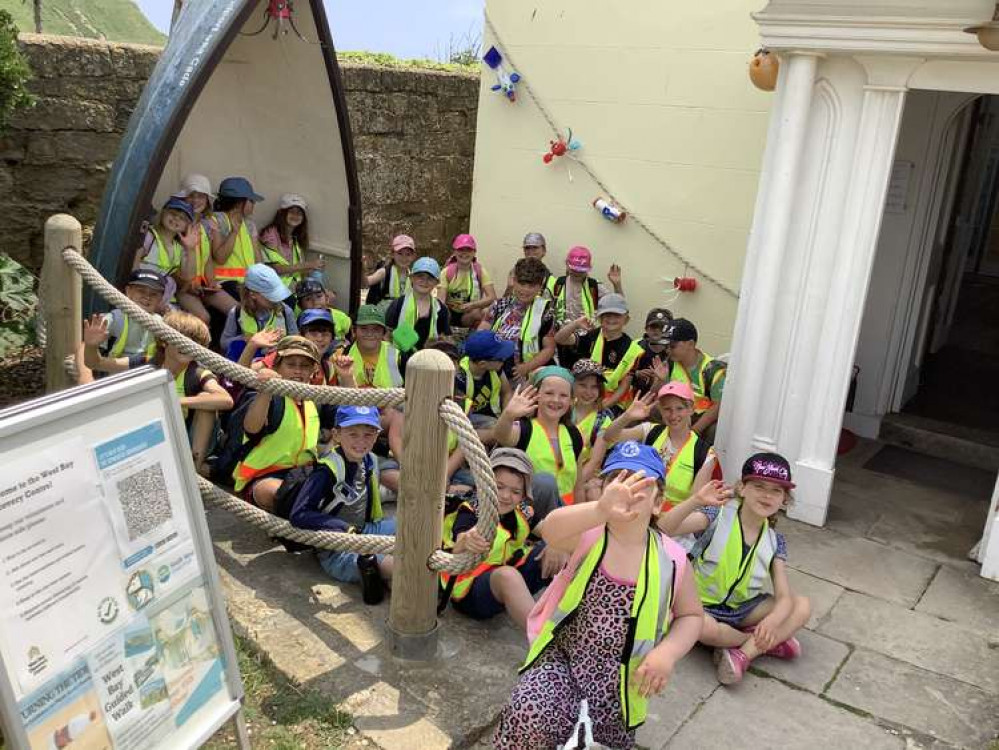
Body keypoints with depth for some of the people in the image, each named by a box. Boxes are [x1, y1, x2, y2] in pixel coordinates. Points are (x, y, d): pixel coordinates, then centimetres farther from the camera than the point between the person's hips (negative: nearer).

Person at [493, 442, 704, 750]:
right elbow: (550, 531, -35)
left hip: (616, 678, 3)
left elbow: (691, 615, 12)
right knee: (529, 716, -28)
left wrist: (667, 653, -10)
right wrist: (601, 509, -56)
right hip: (562, 658, -2)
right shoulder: (588, 535, -11)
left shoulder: (671, 559, -4)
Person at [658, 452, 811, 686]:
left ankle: (744, 652, -21)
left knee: (802, 606, -10)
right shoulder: (719, 515, -16)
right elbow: (663, 529, -30)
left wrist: (772, 621, -33)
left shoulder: (775, 541, -3)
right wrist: (696, 500, -46)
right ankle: (764, 644, -9)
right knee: (701, 626, -38)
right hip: (702, 605, -4)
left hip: (741, 609, 5)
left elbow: (784, 597, -10)